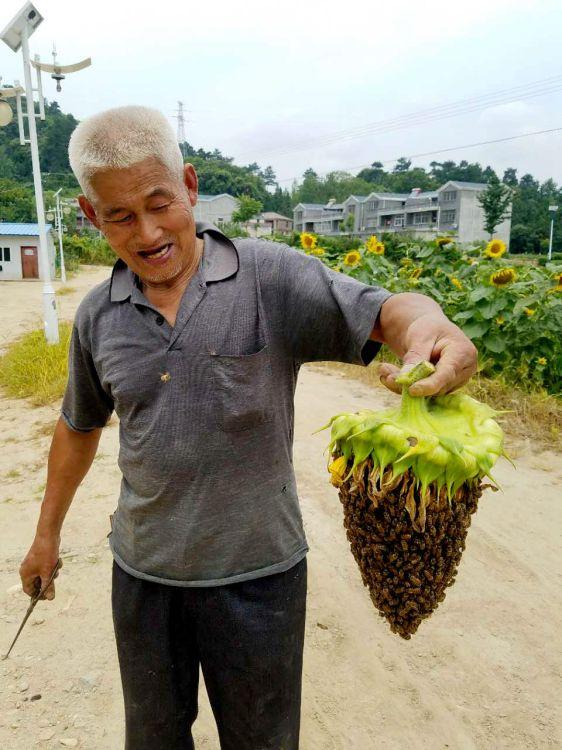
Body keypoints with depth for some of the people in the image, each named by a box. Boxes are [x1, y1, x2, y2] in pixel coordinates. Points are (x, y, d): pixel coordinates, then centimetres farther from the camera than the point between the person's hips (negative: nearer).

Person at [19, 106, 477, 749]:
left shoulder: (270, 276, -13)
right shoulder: (98, 316, -1)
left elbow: (385, 312, -23)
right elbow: (79, 426, 12)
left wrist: (431, 329, -47)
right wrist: (47, 533, 19)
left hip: (257, 572, -3)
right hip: (143, 571, 4)